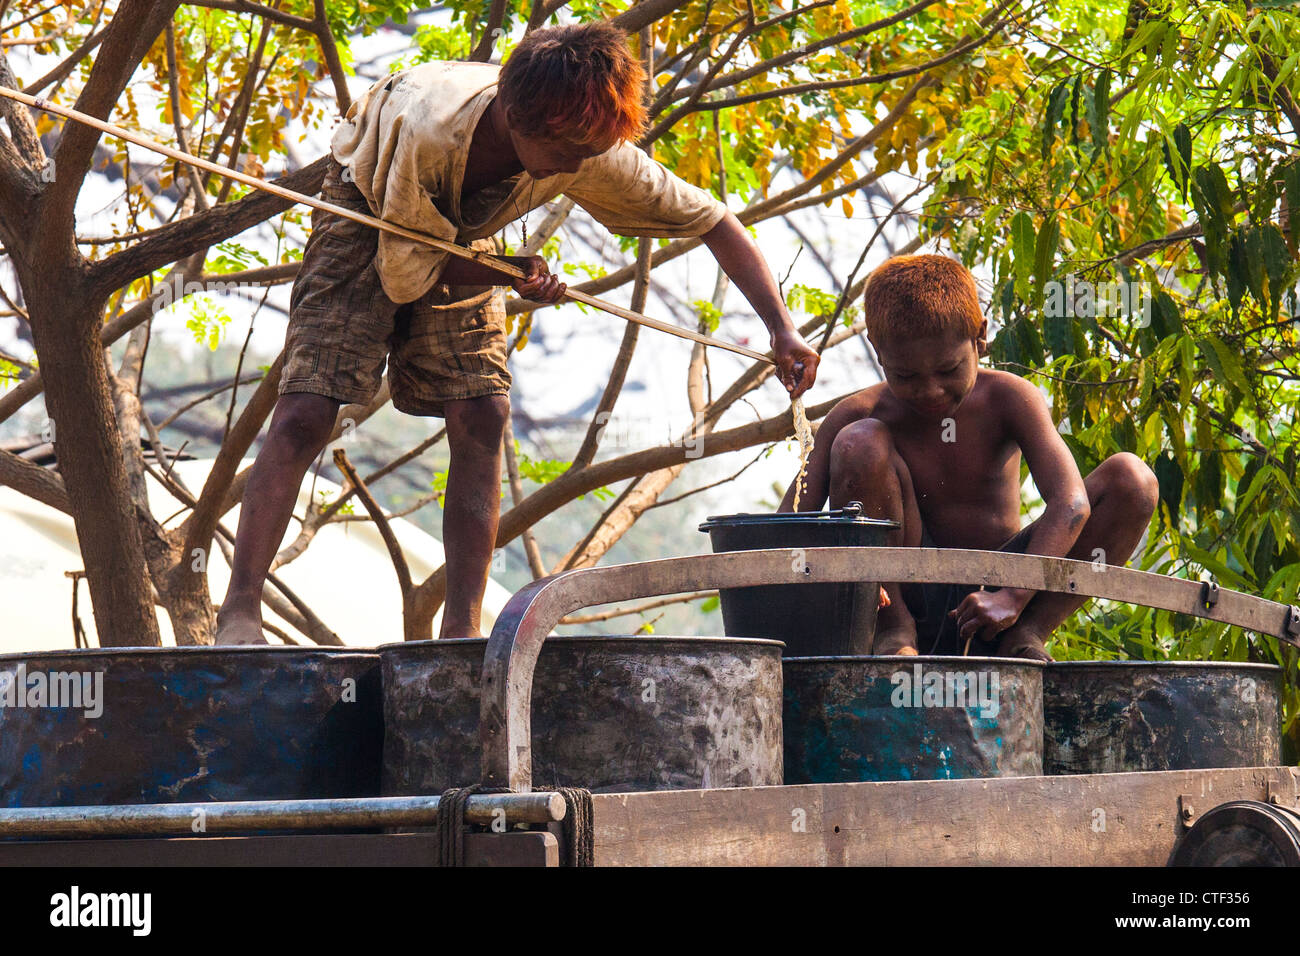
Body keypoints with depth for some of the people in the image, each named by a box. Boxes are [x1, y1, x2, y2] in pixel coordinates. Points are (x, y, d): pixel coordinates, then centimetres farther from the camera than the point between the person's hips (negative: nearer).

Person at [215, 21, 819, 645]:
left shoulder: (591, 154, -30)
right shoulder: (427, 131, -41)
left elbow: (712, 222, -21)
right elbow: (403, 276, -27)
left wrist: (781, 329, -29)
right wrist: (513, 275, -28)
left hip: (465, 233, 4)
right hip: (368, 217, -4)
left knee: (480, 419, -12)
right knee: (306, 412, -16)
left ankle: (462, 630, -7)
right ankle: (238, 616, -12)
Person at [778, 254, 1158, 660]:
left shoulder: (1006, 399, -9)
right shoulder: (859, 416, -7)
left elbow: (1071, 504, -22)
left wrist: (1013, 596, -39)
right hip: (911, 594, -1)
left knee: (1131, 477, -16)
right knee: (858, 444, -24)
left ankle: (1025, 636, -14)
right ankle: (892, 630, -14)